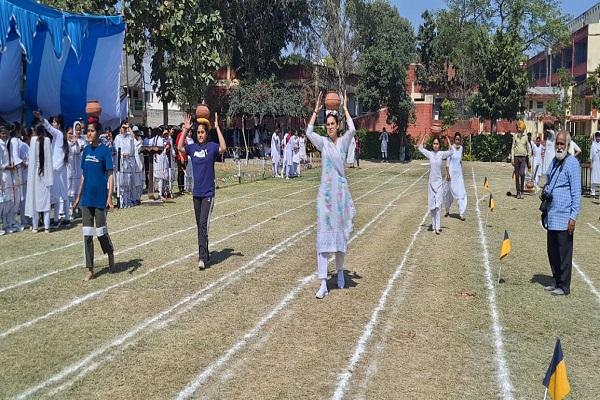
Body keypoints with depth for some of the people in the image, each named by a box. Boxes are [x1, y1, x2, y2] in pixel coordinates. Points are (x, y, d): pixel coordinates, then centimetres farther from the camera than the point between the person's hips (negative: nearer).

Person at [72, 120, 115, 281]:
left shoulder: (105, 150, -7)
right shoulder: (86, 150, 9)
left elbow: (110, 175, -10)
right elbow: (83, 175, 15)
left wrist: (109, 197, -18)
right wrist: (78, 196, 15)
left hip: (100, 197, -5)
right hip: (86, 198, 5)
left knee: (101, 232, 3)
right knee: (87, 234, 3)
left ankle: (111, 255, 32)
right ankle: (89, 270, 8)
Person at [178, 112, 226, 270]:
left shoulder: (212, 146, -5)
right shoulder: (192, 147, 8)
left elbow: (223, 148, -22)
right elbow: (180, 147, -2)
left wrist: (217, 128, -21)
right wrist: (185, 129, -5)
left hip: (208, 193, -5)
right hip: (196, 193, 5)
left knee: (203, 224, -12)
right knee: (199, 225, 12)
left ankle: (202, 258, -13)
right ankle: (205, 254, 23)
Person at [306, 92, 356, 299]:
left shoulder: (343, 142, 1)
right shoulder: (323, 142, 4)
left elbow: (352, 130, -18)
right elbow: (308, 132, -11)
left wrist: (345, 108, -9)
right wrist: (316, 110, -6)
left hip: (340, 190, 0)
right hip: (325, 191, 0)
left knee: (341, 232, 10)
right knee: (323, 235, -5)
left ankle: (340, 271, 32)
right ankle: (323, 283, -7)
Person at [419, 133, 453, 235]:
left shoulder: (441, 154, -1)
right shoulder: (430, 154, 3)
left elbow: (451, 151, -10)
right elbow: (420, 148, 3)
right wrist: (424, 136, 2)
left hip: (439, 182, -2)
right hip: (431, 182, 2)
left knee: (438, 205, -7)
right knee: (432, 205, 6)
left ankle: (437, 227, -8)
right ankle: (434, 225, 17)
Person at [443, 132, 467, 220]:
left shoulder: (461, 148, 6)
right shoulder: (451, 148, -11)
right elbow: (447, 161, -11)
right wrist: (447, 174, -15)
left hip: (459, 172, 4)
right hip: (451, 172, -4)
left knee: (461, 192, -3)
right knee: (449, 192, 9)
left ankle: (461, 213, -1)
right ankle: (447, 210, 27)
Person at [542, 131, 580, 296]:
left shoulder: (572, 163, -11)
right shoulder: (554, 161, 14)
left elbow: (576, 192, -13)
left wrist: (573, 217, -16)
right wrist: (546, 191, 8)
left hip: (564, 217, -8)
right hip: (551, 216, 8)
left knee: (564, 253, 0)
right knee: (552, 251, 15)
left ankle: (564, 287, 10)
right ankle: (557, 282, 27)